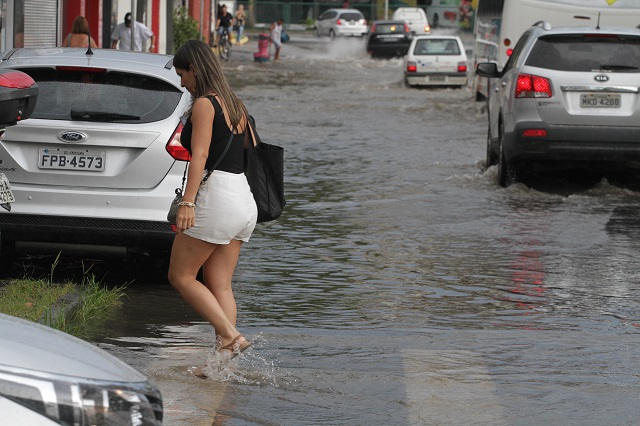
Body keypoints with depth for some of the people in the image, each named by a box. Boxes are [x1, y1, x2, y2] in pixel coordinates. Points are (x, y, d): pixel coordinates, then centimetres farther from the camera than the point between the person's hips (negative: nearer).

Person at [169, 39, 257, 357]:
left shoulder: (204, 104, -7)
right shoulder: (235, 105, 19)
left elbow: (200, 155, -19)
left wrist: (187, 203, -29)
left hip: (217, 197, -9)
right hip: (244, 200, 9)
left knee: (181, 276, 0)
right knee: (219, 286, 7)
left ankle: (231, 337, -12)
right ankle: (225, 355, 0)